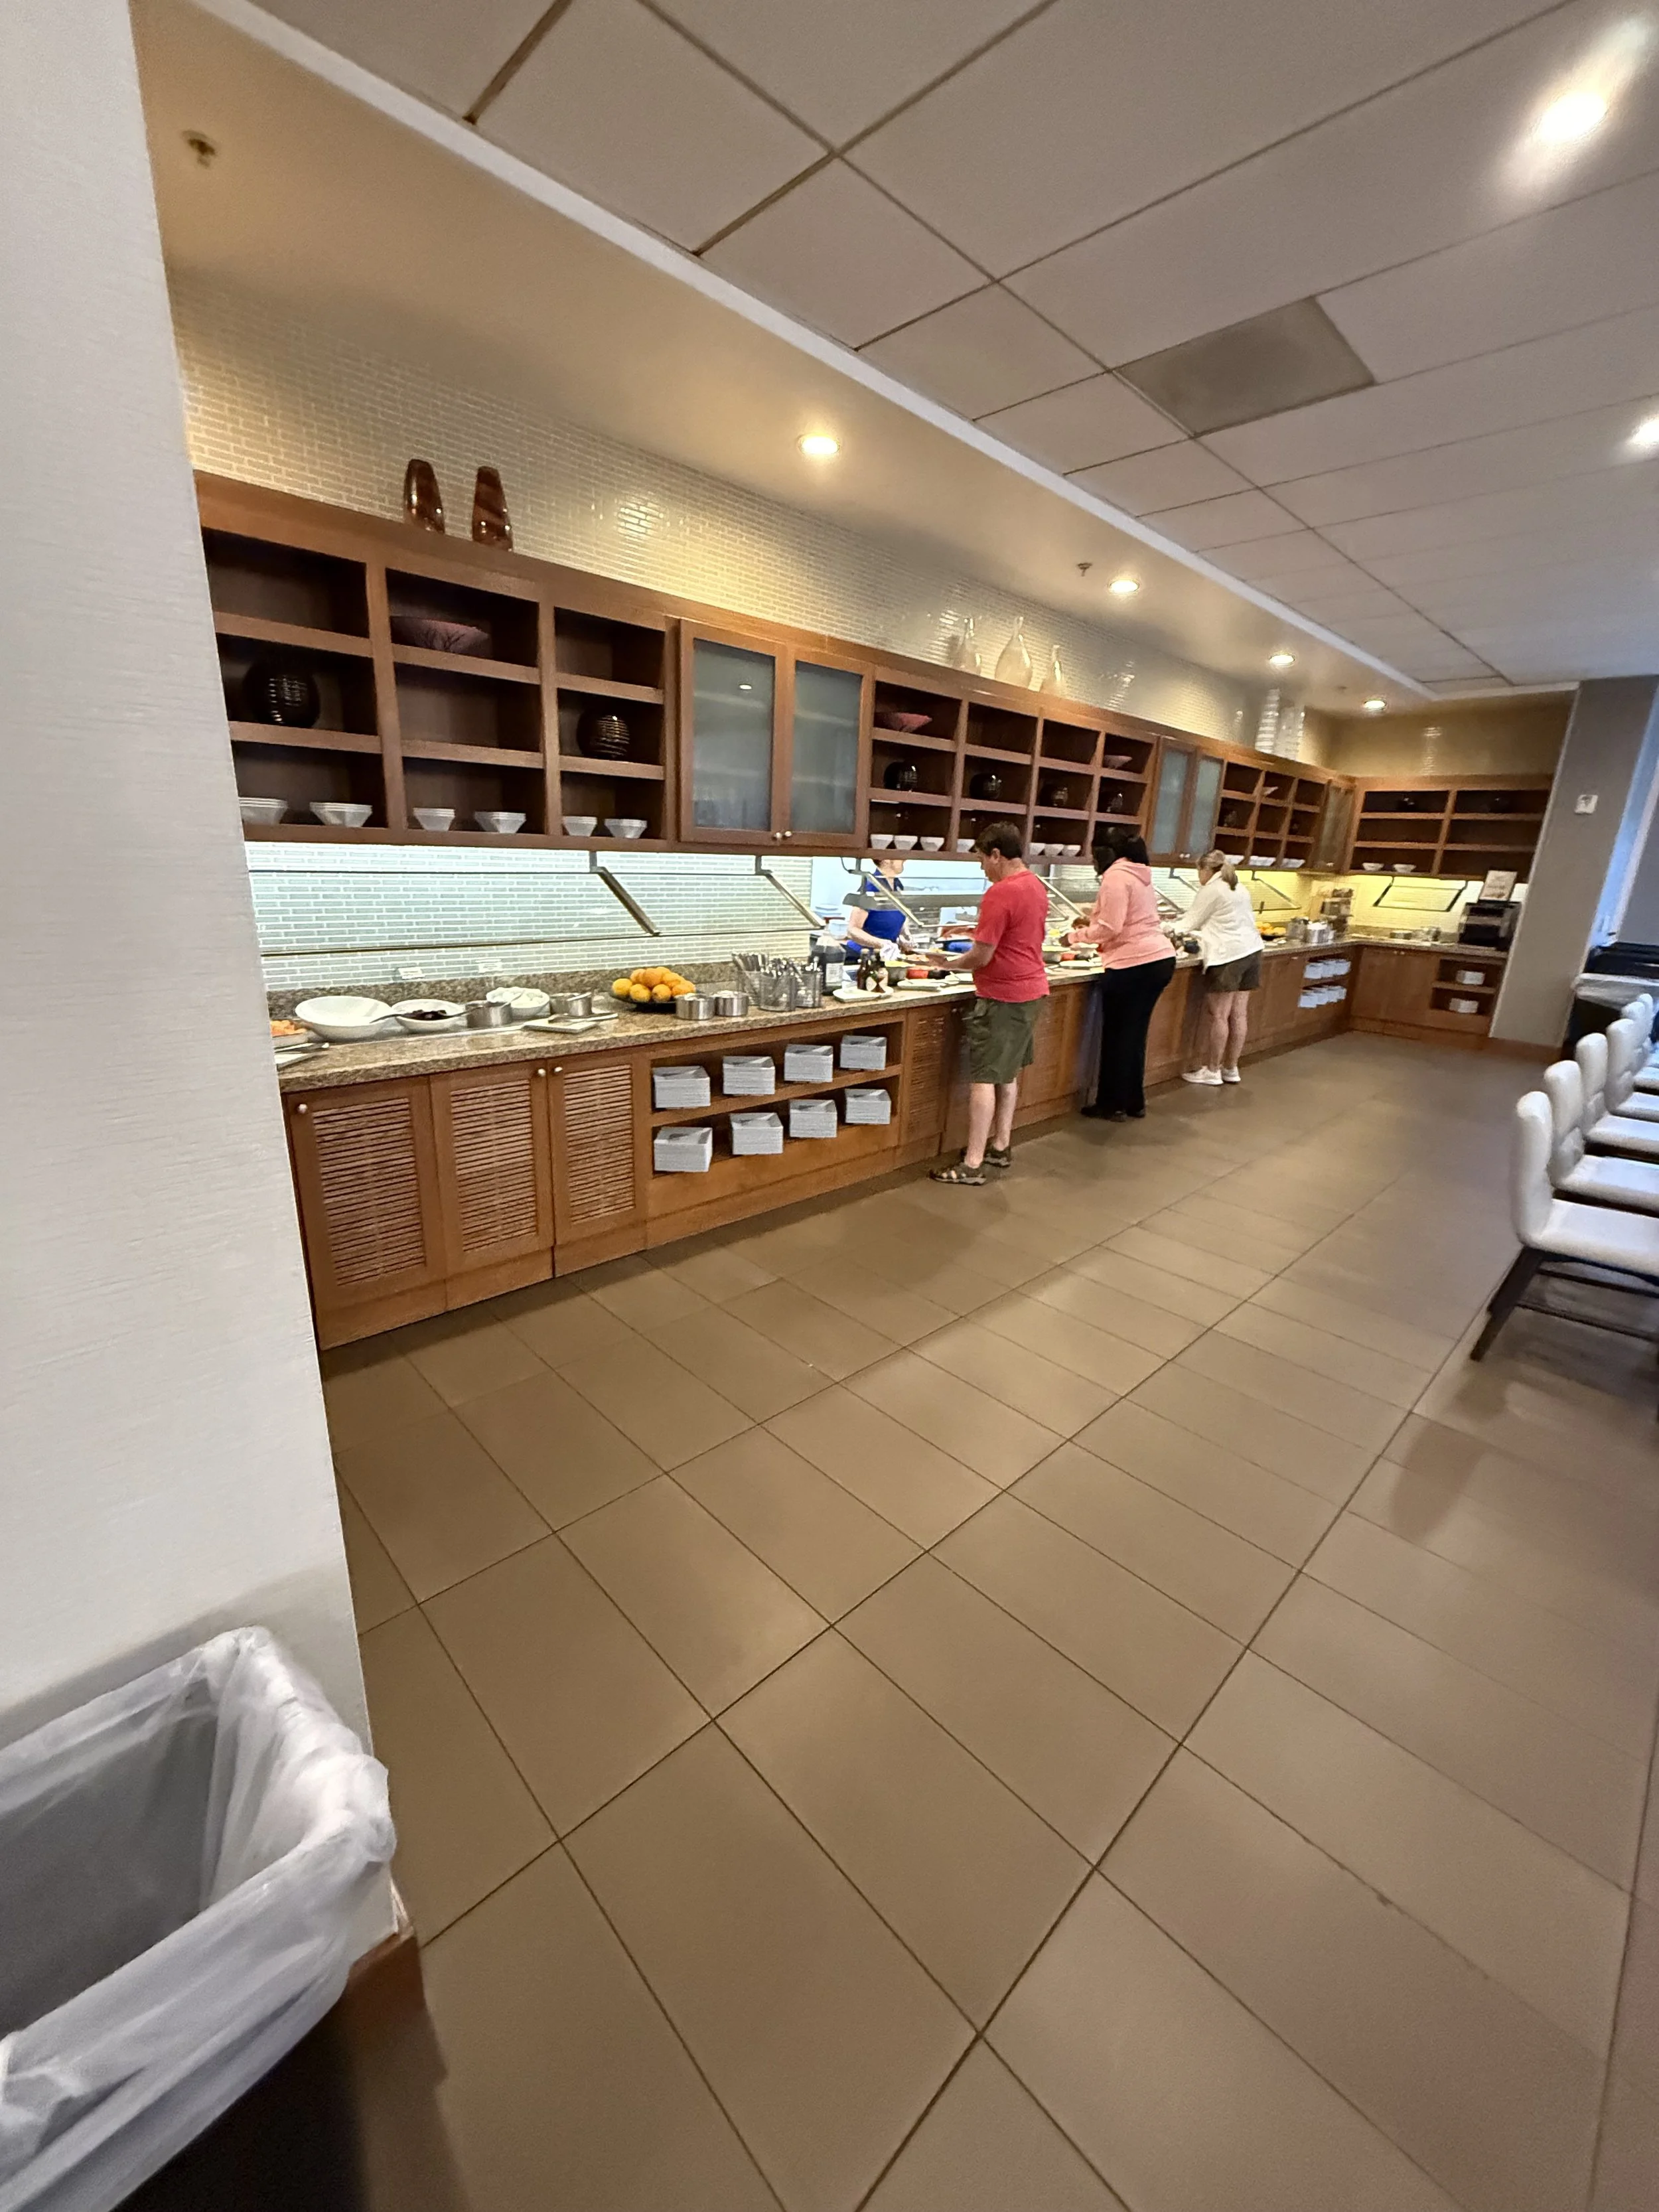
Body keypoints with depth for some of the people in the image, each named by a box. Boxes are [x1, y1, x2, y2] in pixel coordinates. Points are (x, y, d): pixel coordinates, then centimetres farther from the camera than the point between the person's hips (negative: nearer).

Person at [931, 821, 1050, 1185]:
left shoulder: (1000, 893, -20)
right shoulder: (1036, 886, 9)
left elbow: (981, 957, -20)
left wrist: (947, 963, -3)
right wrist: (978, 932, 16)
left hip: (1002, 996, -10)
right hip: (1031, 990, 10)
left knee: (984, 1079, -6)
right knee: (1007, 1073, 17)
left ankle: (972, 1165, -3)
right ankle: (1001, 1147, 27)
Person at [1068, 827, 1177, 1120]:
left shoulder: (1116, 876, -9)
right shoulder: (1139, 875, 19)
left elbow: (1110, 928, -16)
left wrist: (1075, 936, -3)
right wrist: (1092, 922, 20)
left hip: (1134, 965, -9)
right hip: (1161, 959, 9)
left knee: (1117, 1037, 2)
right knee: (1135, 1035, 15)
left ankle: (1113, 1106, 10)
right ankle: (1134, 1103, 22)